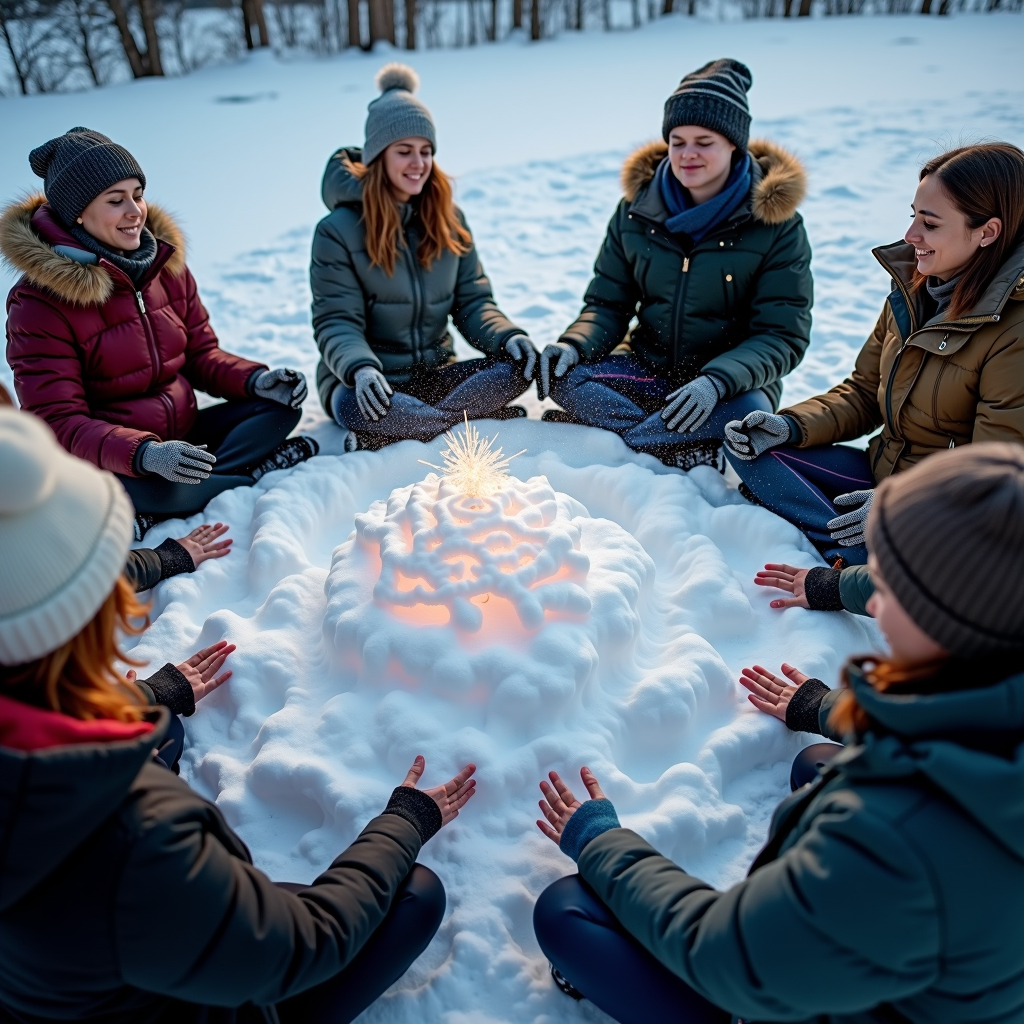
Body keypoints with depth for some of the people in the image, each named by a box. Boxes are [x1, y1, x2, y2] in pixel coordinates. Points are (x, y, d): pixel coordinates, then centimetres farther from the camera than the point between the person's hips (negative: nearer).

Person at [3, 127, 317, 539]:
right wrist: (145, 454, -37)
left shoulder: (164, 261, 4)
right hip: (108, 459, -7)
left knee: (281, 404, -10)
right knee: (160, 487, -39)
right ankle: (257, 471, -10)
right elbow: (58, 421, -19)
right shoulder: (38, 301, -15)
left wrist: (256, 379, -14)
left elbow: (201, 354, 9)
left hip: (183, 432, 7)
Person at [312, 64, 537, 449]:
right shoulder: (337, 229, -7)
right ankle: (481, 416, -23)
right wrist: (360, 368, -34)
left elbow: (472, 301, 5)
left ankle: (389, 436, -26)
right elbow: (336, 323, -12)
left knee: (518, 365, -22)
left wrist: (507, 336, -17)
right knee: (358, 409, -39)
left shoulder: (448, 219, 7)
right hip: (371, 382, -4)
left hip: (435, 374, 5)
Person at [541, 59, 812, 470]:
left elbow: (783, 337, -13)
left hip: (732, 382, -3)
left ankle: (584, 426, -26)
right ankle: (696, 455, -26)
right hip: (648, 371, 3)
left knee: (748, 412, -38)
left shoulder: (775, 223, -9)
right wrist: (574, 344, -18)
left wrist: (717, 381, -32)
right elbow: (607, 304, 5)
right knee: (560, 372, -23)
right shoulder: (637, 211, 1)